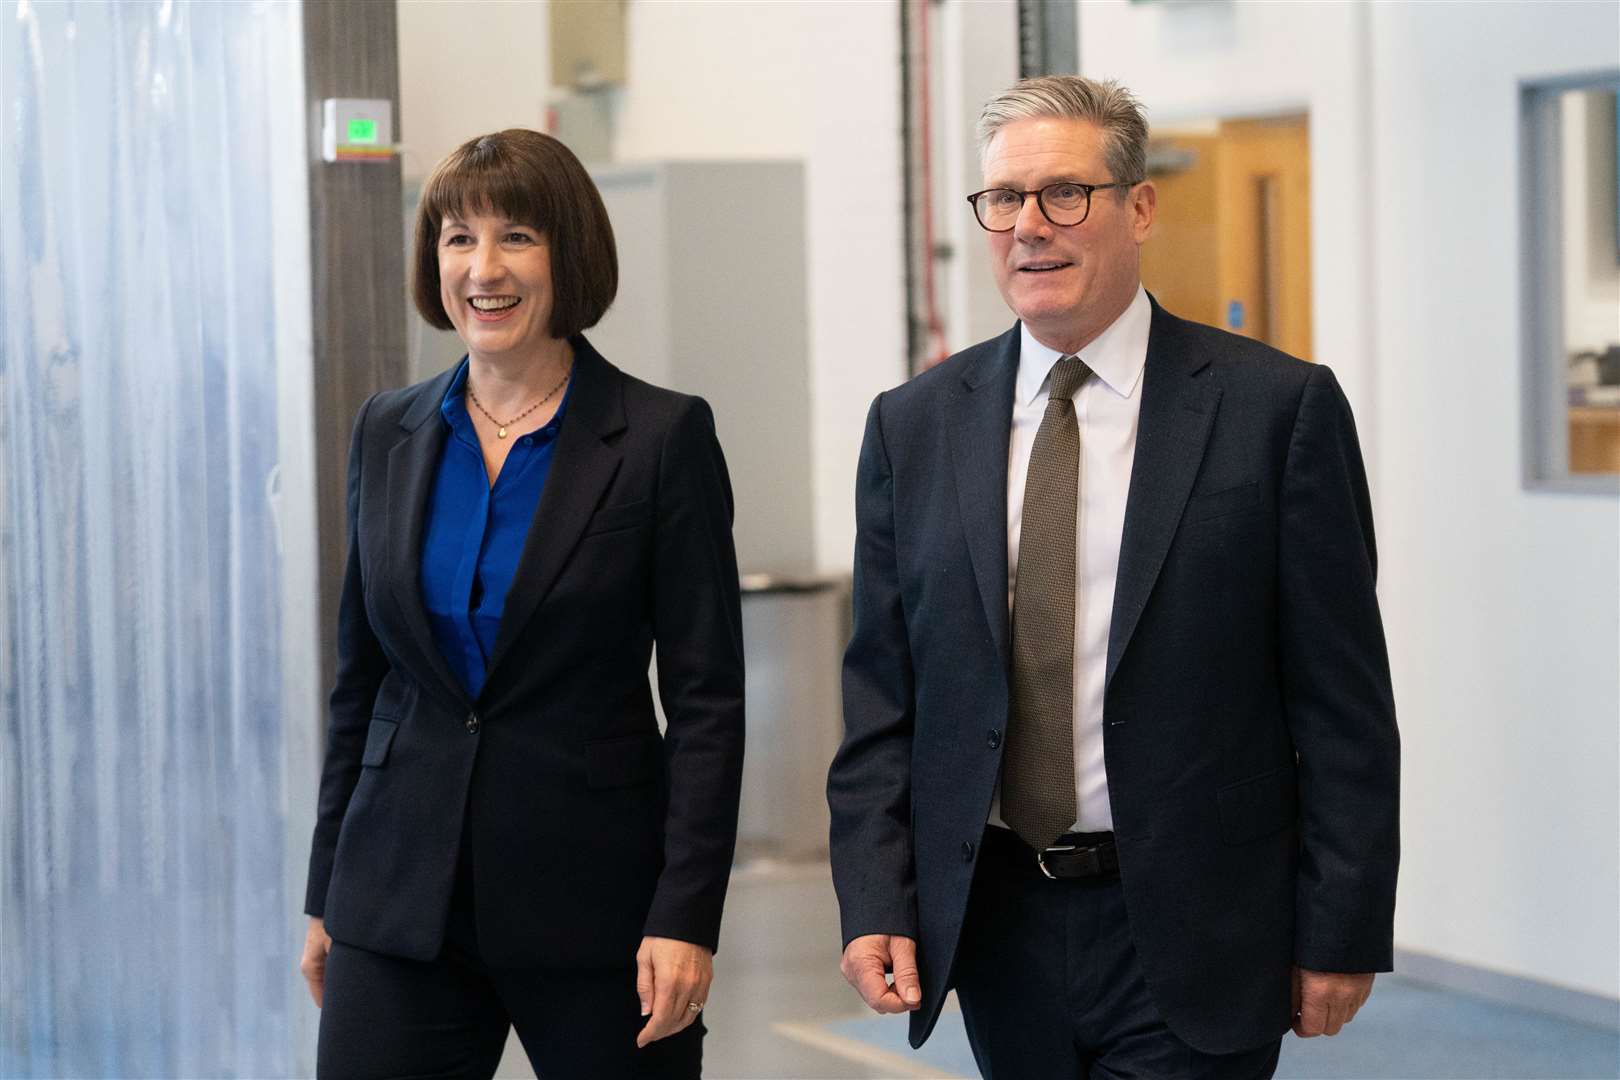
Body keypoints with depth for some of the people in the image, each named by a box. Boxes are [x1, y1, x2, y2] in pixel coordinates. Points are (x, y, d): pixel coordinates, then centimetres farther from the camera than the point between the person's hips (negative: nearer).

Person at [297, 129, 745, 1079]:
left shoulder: (663, 438, -4)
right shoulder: (389, 433, 9)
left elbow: (707, 699, -7)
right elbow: (360, 676, 14)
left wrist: (686, 919, -13)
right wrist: (326, 894, 12)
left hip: (590, 899, -3)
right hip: (402, 898, 3)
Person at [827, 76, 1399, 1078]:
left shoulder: (1279, 408, -4)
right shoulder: (916, 426, 7)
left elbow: (1343, 702, -4)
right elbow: (882, 693, 7)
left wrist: (1342, 936, -7)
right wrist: (876, 903, -3)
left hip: (1188, 938, -3)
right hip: (997, 923, 4)